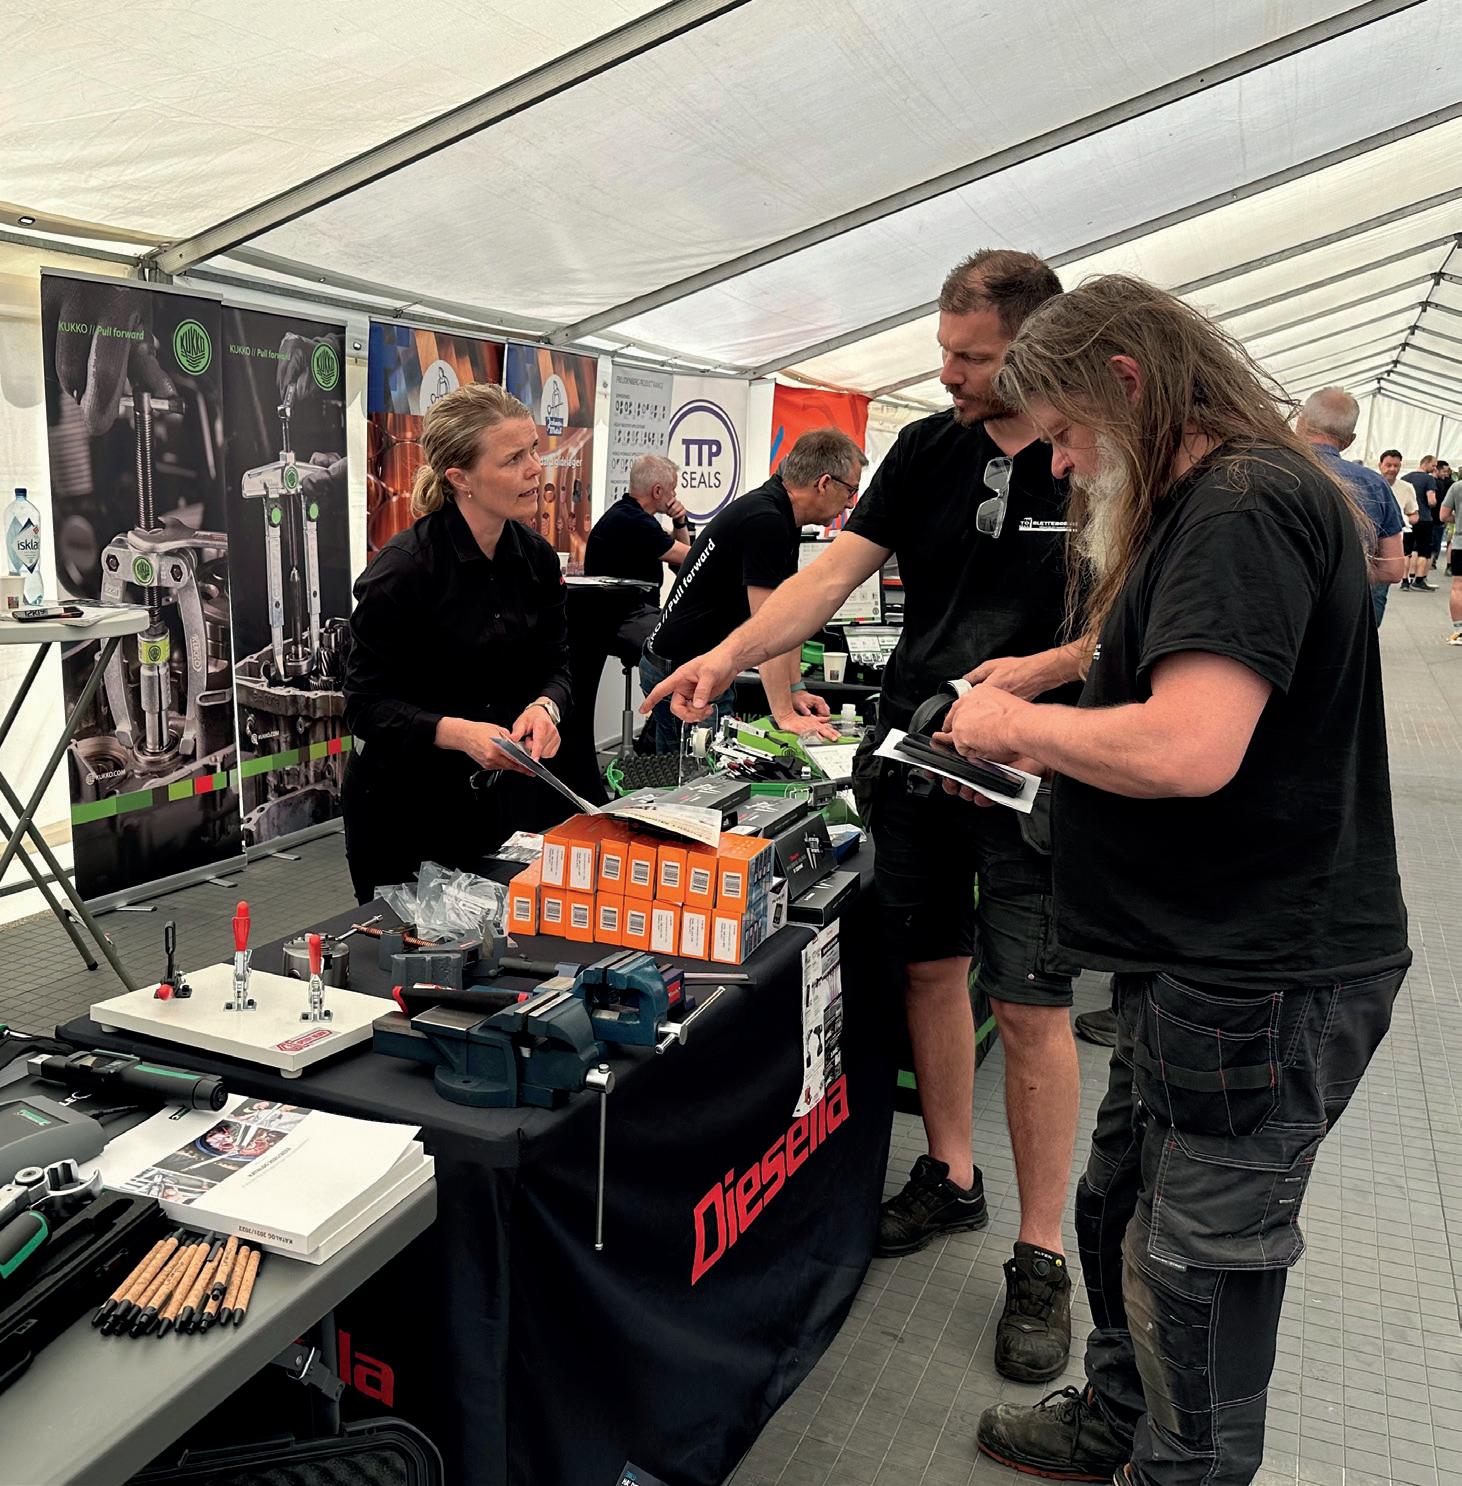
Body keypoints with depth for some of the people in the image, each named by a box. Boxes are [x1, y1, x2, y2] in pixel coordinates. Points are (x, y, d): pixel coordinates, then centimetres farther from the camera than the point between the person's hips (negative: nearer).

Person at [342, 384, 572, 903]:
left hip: (508, 797, 5)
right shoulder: (402, 569, -19)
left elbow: (555, 666, 6)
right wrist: (457, 732, -30)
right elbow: (365, 705, -16)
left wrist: (545, 707, -17)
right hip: (407, 807, -5)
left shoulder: (536, 557, -1)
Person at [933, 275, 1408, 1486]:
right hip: (1206, 965, 11)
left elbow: (1187, 748, -30)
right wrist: (1034, 738, 7)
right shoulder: (1208, 506, 16)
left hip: (1258, 980, -11)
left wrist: (1015, 723, -15)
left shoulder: (1247, 507, -19)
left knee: (1194, 1279, 4)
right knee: (1120, 1215, 23)